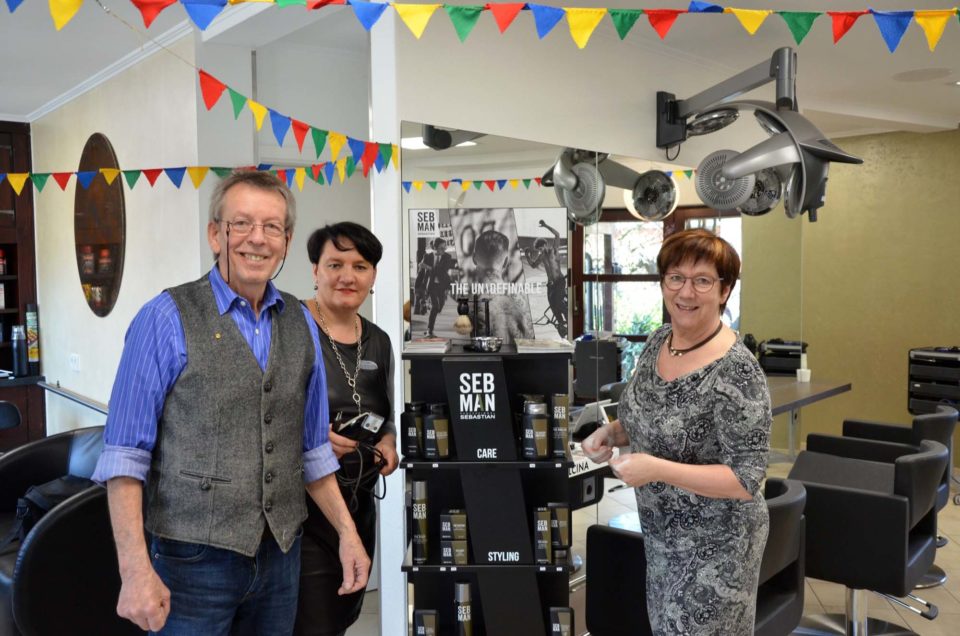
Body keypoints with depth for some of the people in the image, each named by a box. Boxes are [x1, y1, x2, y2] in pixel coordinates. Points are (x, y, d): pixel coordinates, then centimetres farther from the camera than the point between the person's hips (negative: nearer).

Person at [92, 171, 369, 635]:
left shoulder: (301, 323, 6)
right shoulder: (167, 319, -9)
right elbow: (124, 456, -10)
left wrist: (347, 532, 8)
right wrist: (135, 567, -16)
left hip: (281, 555, 5)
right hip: (195, 558, -4)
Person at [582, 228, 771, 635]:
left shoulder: (737, 372, -26)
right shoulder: (658, 342, -3)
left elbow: (747, 480, -24)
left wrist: (657, 469, -32)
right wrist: (611, 433, -8)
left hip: (713, 545, -6)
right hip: (661, 534, 7)